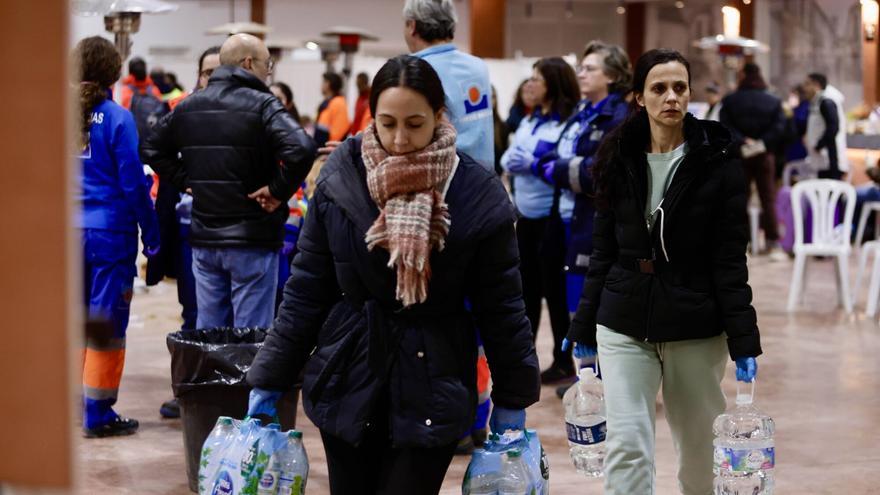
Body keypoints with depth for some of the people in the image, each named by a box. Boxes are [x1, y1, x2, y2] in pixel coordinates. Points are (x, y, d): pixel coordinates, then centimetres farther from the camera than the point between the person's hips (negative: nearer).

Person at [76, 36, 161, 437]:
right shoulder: (117, 118, -11)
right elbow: (132, 182, -10)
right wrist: (151, 234, -1)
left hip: (68, 233, 5)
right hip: (110, 232, -5)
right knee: (106, 323, 2)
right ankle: (98, 414, 5)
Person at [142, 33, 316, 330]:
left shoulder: (189, 106, 9)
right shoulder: (261, 105, -12)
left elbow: (153, 149, 19)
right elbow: (301, 150, -27)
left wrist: (186, 181, 14)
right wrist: (279, 190, -14)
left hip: (203, 239, 6)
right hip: (253, 240, -6)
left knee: (207, 331, 13)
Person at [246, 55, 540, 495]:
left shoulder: (475, 193, -9)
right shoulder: (342, 178, -4)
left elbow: (501, 305, -2)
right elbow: (306, 289, 2)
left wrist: (512, 399, 1)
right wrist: (270, 380, 2)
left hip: (431, 392, -2)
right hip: (347, 382, 2)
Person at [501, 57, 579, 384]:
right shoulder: (530, 121, 13)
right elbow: (509, 156, 16)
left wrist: (533, 163, -22)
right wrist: (511, 162, -6)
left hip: (553, 216, -8)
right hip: (526, 214, 8)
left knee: (554, 288, 0)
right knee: (527, 287, 14)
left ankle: (564, 362, 11)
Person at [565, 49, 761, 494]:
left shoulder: (717, 164, -5)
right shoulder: (619, 161, 4)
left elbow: (730, 261, -7)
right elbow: (603, 252, 10)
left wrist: (744, 341, -11)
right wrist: (583, 326, 10)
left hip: (695, 330, -2)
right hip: (624, 327, 2)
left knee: (699, 448, 9)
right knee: (627, 446, -8)